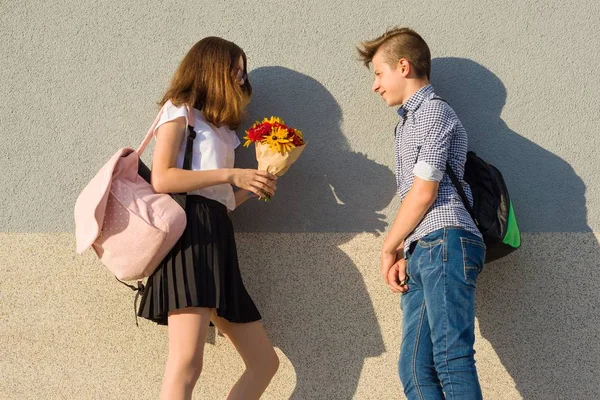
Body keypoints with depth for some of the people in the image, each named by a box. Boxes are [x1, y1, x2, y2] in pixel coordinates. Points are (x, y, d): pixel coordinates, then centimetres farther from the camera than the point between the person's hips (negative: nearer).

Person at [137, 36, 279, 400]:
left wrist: (255, 183, 11)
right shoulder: (179, 110, 6)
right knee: (186, 364, -23)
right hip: (192, 232, -9)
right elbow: (162, 179, -10)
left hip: (219, 239, 9)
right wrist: (230, 174, -9)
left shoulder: (219, 129, 29)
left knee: (265, 363, 5)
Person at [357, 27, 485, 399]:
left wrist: (389, 248, 4)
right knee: (415, 368, 0)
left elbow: (424, 193, -7)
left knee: (451, 358, -18)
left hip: (445, 243, -9)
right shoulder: (409, 121, 30)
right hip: (421, 255, 9)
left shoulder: (434, 110, 0)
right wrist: (402, 255, 10)